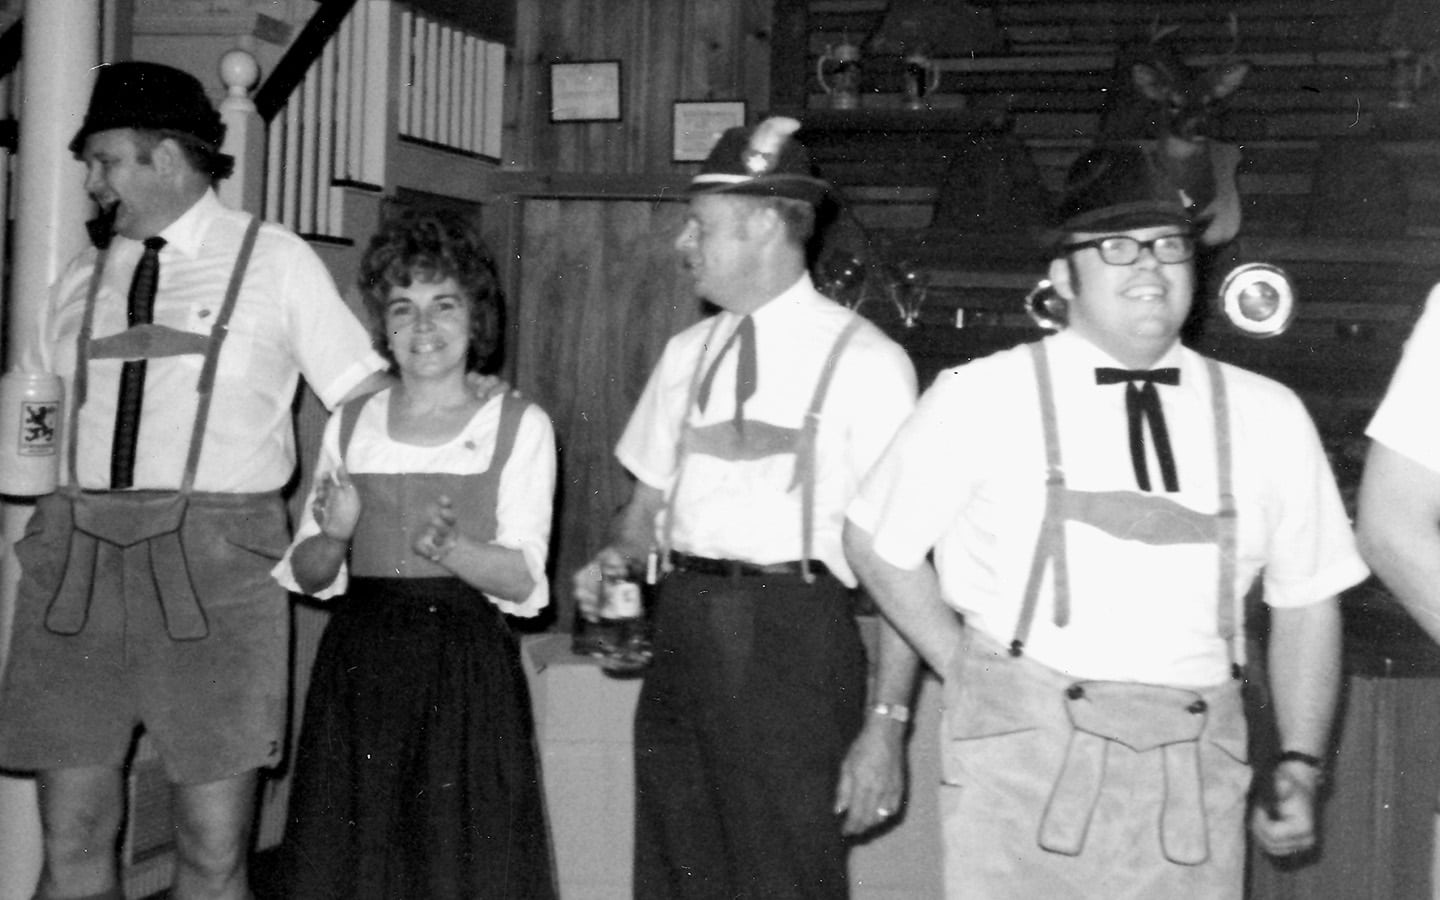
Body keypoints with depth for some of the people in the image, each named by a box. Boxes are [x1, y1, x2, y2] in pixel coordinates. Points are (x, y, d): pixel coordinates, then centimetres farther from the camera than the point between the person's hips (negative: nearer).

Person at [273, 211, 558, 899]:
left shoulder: (520, 426, 1)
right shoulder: (350, 425, 11)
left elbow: (523, 579, -6)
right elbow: (307, 576, 11)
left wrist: (451, 550, -24)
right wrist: (335, 535, -10)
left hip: (466, 673, -3)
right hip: (357, 666, 3)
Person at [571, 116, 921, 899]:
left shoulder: (863, 361, -7)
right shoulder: (686, 354, 12)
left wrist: (886, 724, -14)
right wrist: (617, 558, -2)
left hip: (794, 637, -5)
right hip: (683, 628, 6)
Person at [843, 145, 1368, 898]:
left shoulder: (1267, 417, 7)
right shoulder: (982, 399, -1)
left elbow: (1305, 601, 12)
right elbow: (878, 546, 8)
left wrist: (1301, 763, 5)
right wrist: (967, 673, 3)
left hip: (1194, 775, 2)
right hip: (1022, 758, -2)